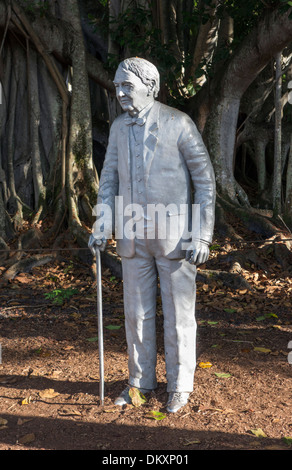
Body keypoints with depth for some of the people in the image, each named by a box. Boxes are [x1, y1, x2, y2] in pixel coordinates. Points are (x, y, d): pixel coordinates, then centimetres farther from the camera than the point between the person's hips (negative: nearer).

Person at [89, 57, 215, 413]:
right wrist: (102, 225, -3)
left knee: (178, 312, 5)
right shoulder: (119, 127, 8)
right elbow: (110, 178, 11)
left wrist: (203, 235, -14)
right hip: (134, 235, 5)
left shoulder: (178, 123, -9)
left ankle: (180, 386, 23)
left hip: (174, 234, -5)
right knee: (137, 311, 11)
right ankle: (141, 380, 29)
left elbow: (205, 179, -8)